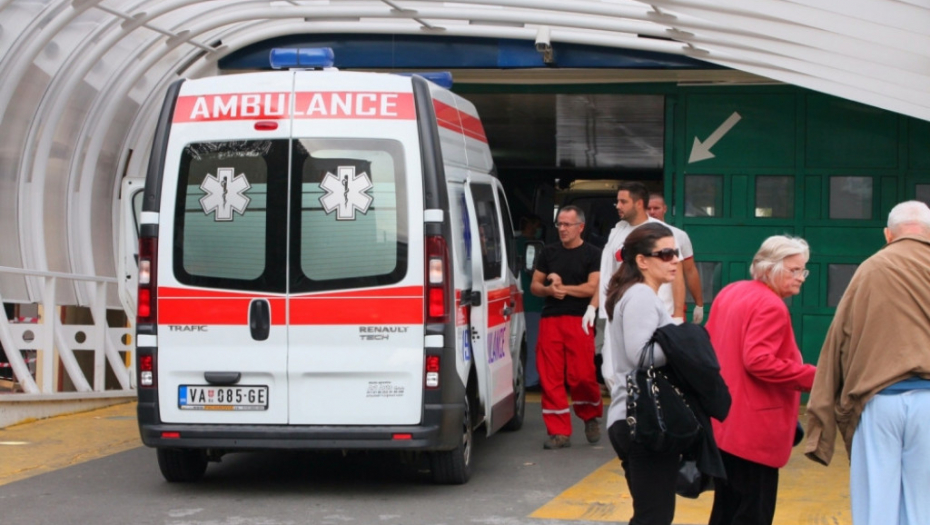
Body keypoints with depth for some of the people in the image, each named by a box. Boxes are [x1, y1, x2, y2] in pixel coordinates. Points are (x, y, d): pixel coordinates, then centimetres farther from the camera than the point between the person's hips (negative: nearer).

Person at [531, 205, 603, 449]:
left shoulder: (592, 254, 3)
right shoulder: (549, 252, 15)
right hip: (550, 320, 4)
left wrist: (563, 288, -8)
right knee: (550, 377, -2)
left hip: (579, 320, -4)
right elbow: (534, 285, 16)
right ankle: (559, 432, 4)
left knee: (582, 376, -9)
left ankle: (591, 417, 19)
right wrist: (549, 289, -5)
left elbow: (593, 287, -7)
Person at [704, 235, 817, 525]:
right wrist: (812, 377, -22)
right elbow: (759, 361, -26)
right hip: (754, 429, -10)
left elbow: (709, 347, 20)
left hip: (723, 421, 10)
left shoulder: (730, 292, 13)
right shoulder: (771, 305, -16)